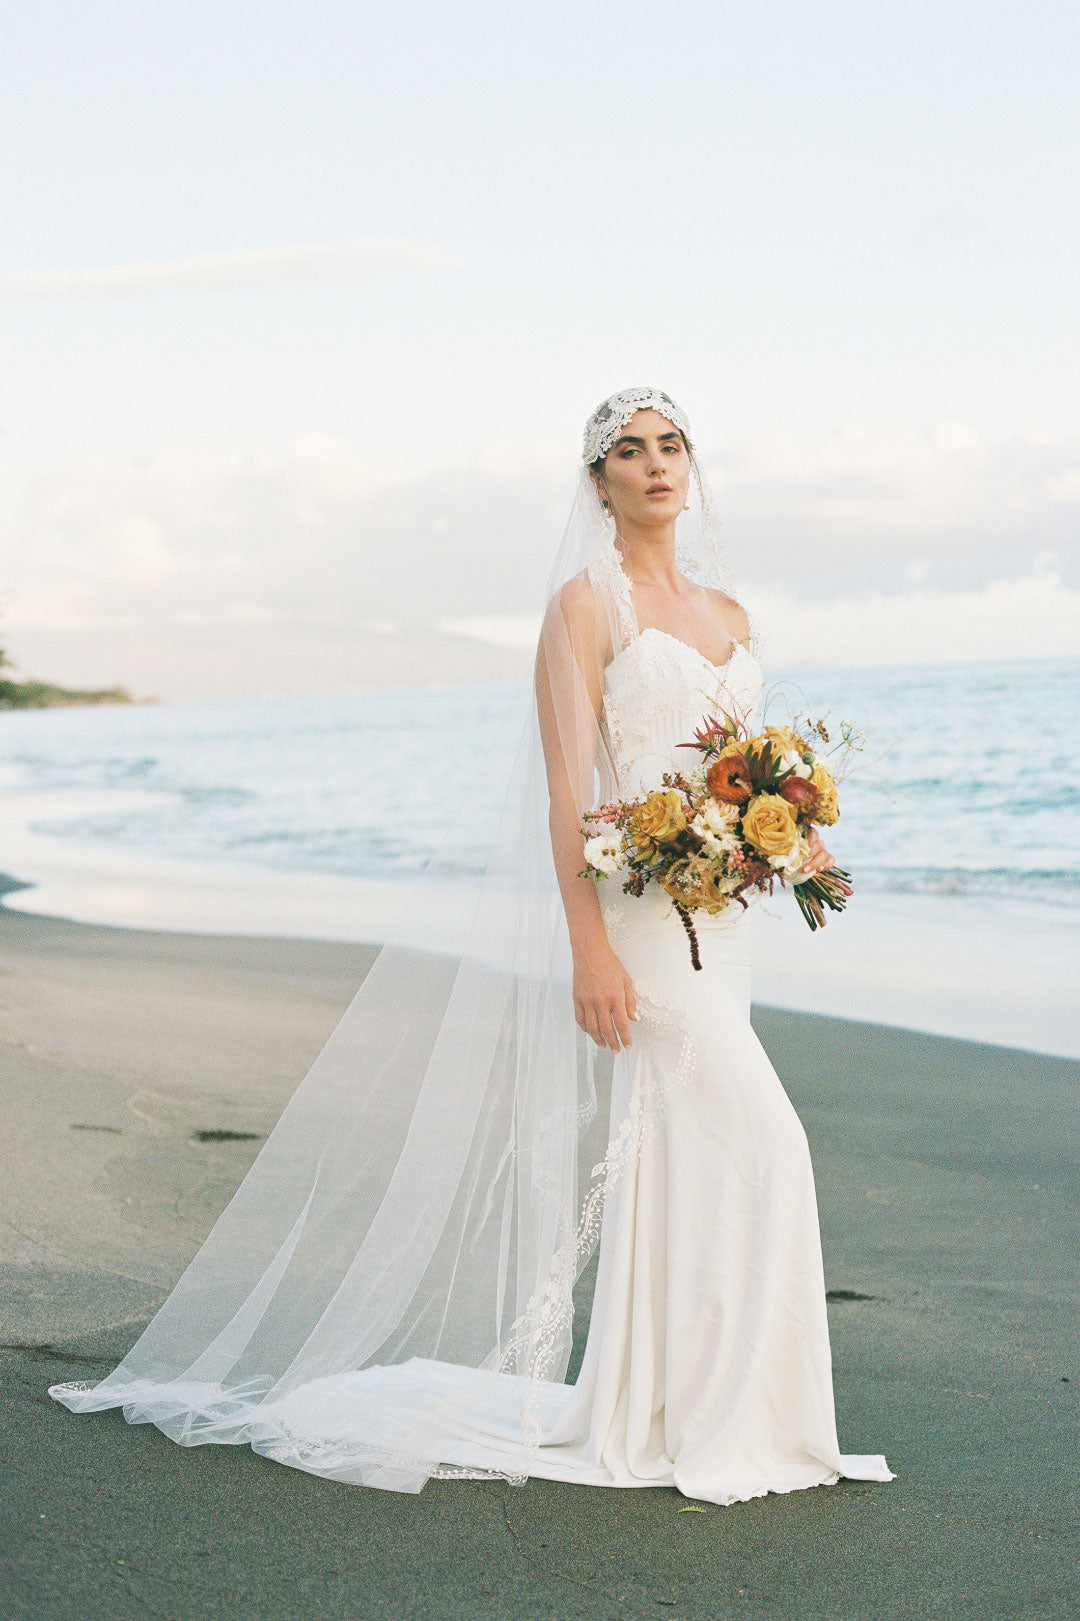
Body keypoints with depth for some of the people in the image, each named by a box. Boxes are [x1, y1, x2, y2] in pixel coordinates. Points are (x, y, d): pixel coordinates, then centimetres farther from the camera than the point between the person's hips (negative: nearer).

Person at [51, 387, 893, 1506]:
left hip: (716, 920, 7)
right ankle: (713, 1422, 0)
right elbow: (566, 787, -12)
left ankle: (640, 1410, 19)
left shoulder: (726, 612, 16)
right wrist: (589, 948, -20)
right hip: (637, 914, -7)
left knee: (665, 1162, 10)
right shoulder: (585, 601, -5)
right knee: (758, 1145, -12)